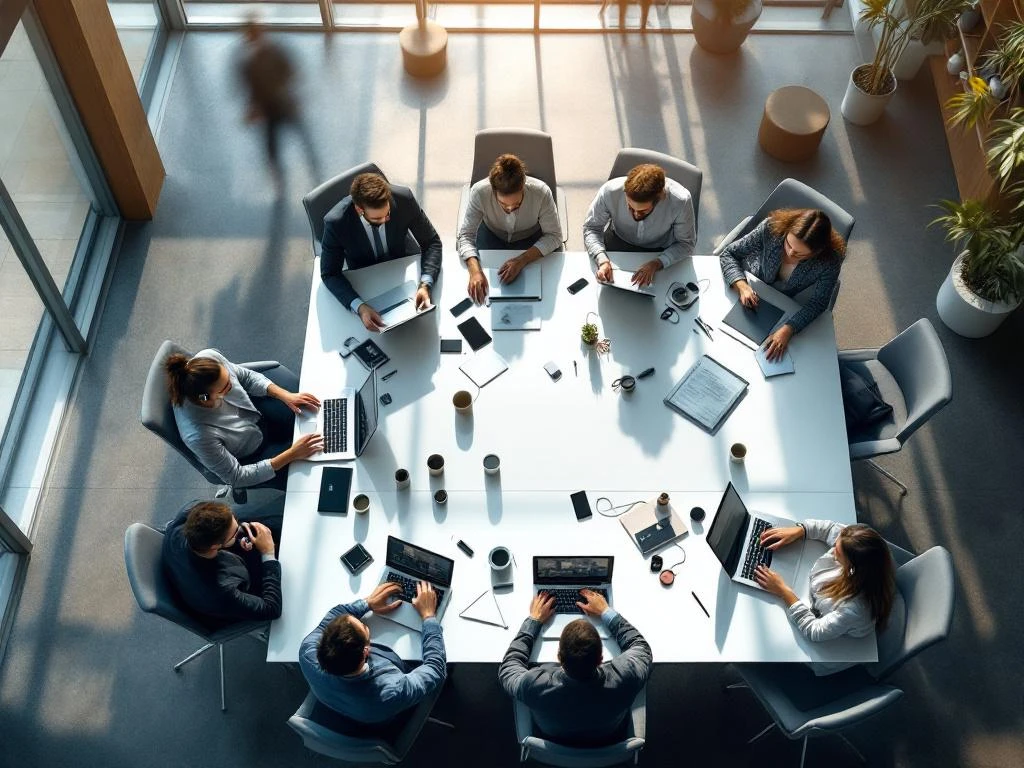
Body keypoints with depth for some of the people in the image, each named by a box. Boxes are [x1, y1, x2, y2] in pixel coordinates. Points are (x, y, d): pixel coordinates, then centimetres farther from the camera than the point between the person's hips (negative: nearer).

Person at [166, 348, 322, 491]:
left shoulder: (209, 358, -33)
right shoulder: (199, 436, -45)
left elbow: (245, 376, -9)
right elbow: (236, 477, -28)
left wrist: (286, 396, -20)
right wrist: (291, 454, -31)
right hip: (247, 457, -5)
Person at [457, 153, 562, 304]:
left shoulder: (541, 192, -36)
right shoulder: (479, 192, -35)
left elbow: (554, 236, -24)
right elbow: (465, 235, -26)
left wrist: (522, 261, -39)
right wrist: (475, 271, -45)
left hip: (530, 238, 0)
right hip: (491, 234, 0)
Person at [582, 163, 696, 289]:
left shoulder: (680, 201, -33)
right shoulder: (610, 191, -31)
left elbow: (686, 244, -16)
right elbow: (591, 227, -13)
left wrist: (656, 264, -32)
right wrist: (602, 260, -31)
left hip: (660, 252, 0)